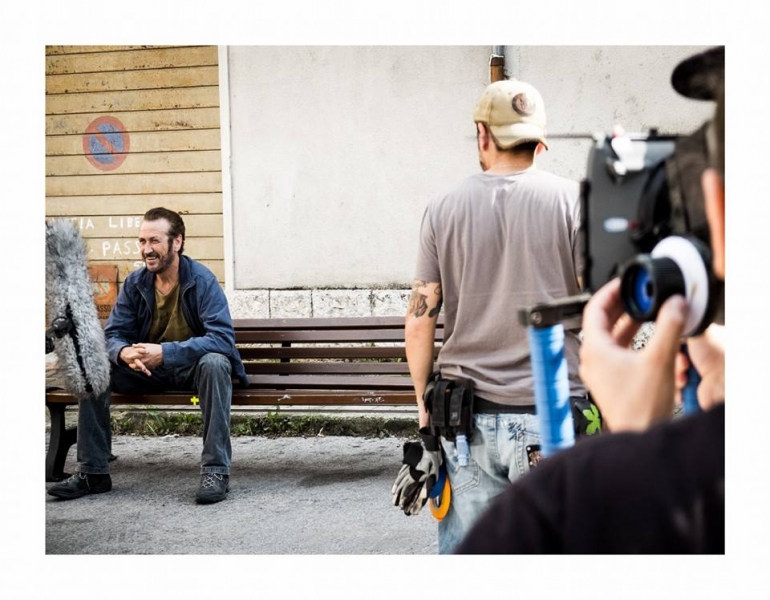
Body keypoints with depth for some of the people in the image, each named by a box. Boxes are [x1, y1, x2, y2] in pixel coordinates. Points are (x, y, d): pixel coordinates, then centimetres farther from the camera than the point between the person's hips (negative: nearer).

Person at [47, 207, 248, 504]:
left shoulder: (202, 281, -18)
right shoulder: (135, 283, -3)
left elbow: (222, 337, -28)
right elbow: (113, 334, -3)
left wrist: (164, 352, -39)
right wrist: (124, 353, -30)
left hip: (192, 367, -4)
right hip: (148, 369, 5)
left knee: (215, 363, -38)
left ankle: (216, 470, -34)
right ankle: (92, 473, -12)